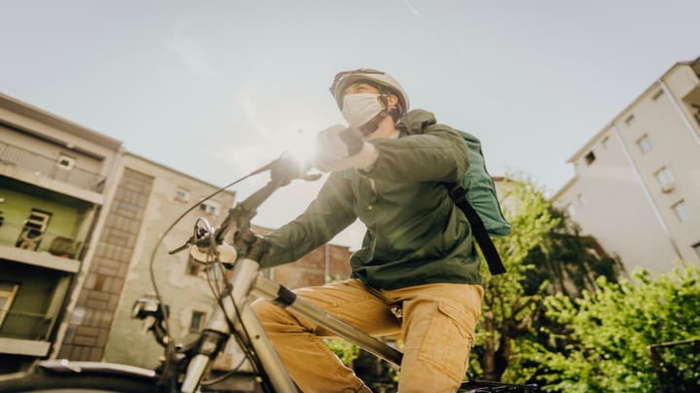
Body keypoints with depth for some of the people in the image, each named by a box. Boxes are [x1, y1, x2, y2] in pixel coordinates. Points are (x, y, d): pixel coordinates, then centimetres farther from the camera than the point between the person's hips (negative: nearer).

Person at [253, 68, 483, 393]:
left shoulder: (431, 136, 3)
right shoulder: (349, 171, 15)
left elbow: (449, 154, -23)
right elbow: (314, 224, 5)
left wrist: (371, 152, -44)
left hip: (441, 281, -4)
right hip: (376, 285, 5)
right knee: (266, 316, -11)